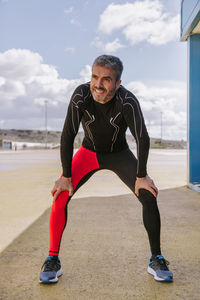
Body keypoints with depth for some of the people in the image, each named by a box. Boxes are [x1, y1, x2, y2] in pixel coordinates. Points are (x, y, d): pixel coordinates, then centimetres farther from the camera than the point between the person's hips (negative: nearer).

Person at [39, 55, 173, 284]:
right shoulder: (81, 95, -27)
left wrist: (141, 176, -20)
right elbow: (67, 135, -23)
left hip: (119, 154, 0)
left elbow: (142, 139, -24)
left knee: (149, 197, -13)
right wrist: (66, 176, -21)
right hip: (88, 152, 1)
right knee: (60, 197, -16)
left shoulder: (127, 100, -30)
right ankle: (52, 260, 0)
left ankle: (156, 260, 5)